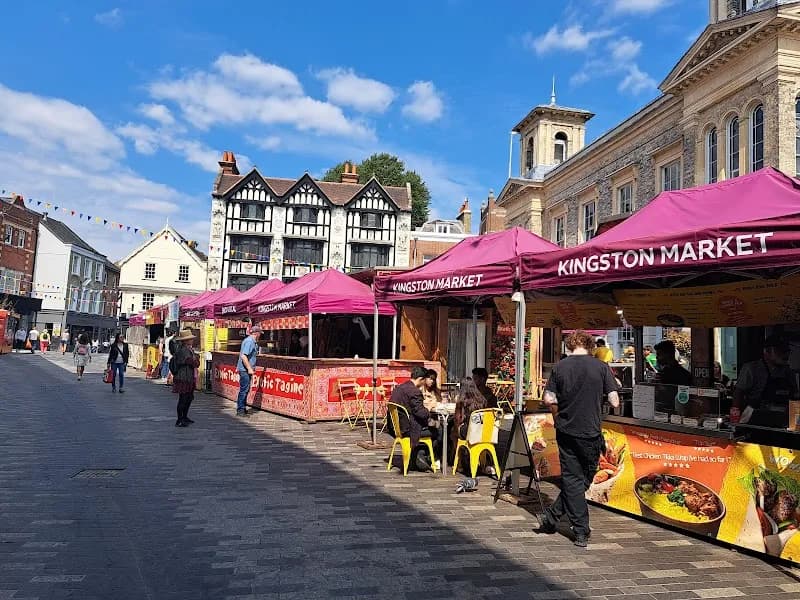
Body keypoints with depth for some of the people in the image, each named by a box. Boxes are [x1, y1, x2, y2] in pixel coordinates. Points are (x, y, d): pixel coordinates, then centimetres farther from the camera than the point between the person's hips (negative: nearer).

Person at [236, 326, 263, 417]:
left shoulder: (252, 341, 14)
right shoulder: (249, 341, -17)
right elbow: (243, 356, -25)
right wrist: (249, 368, -23)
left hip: (247, 369, 10)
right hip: (245, 369, -10)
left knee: (246, 389, 16)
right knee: (244, 390, -6)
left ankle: (243, 408, 24)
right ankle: (240, 410, -1)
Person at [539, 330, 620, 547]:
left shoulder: (560, 367, -2)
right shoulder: (601, 367, -6)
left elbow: (549, 399, -3)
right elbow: (614, 401, -6)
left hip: (566, 431, 2)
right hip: (591, 432, -1)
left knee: (572, 479, 10)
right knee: (584, 478, 15)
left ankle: (581, 533, 16)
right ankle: (552, 517, 17)